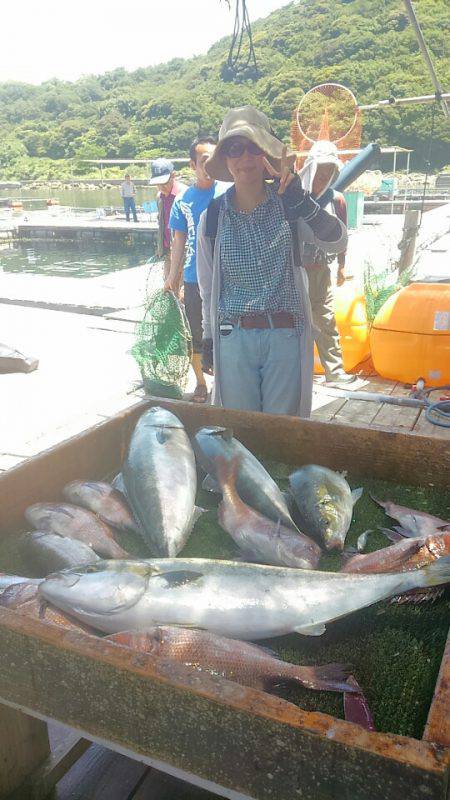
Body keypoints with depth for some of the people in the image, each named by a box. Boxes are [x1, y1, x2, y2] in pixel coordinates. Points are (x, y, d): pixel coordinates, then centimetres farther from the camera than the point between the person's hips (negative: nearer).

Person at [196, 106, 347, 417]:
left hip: (285, 336, -1)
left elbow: (337, 242, -18)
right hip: (233, 338, 1)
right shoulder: (214, 215, 2)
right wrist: (209, 338, 13)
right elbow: (208, 285, 10)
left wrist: (300, 200, -31)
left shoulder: (288, 206, -2)